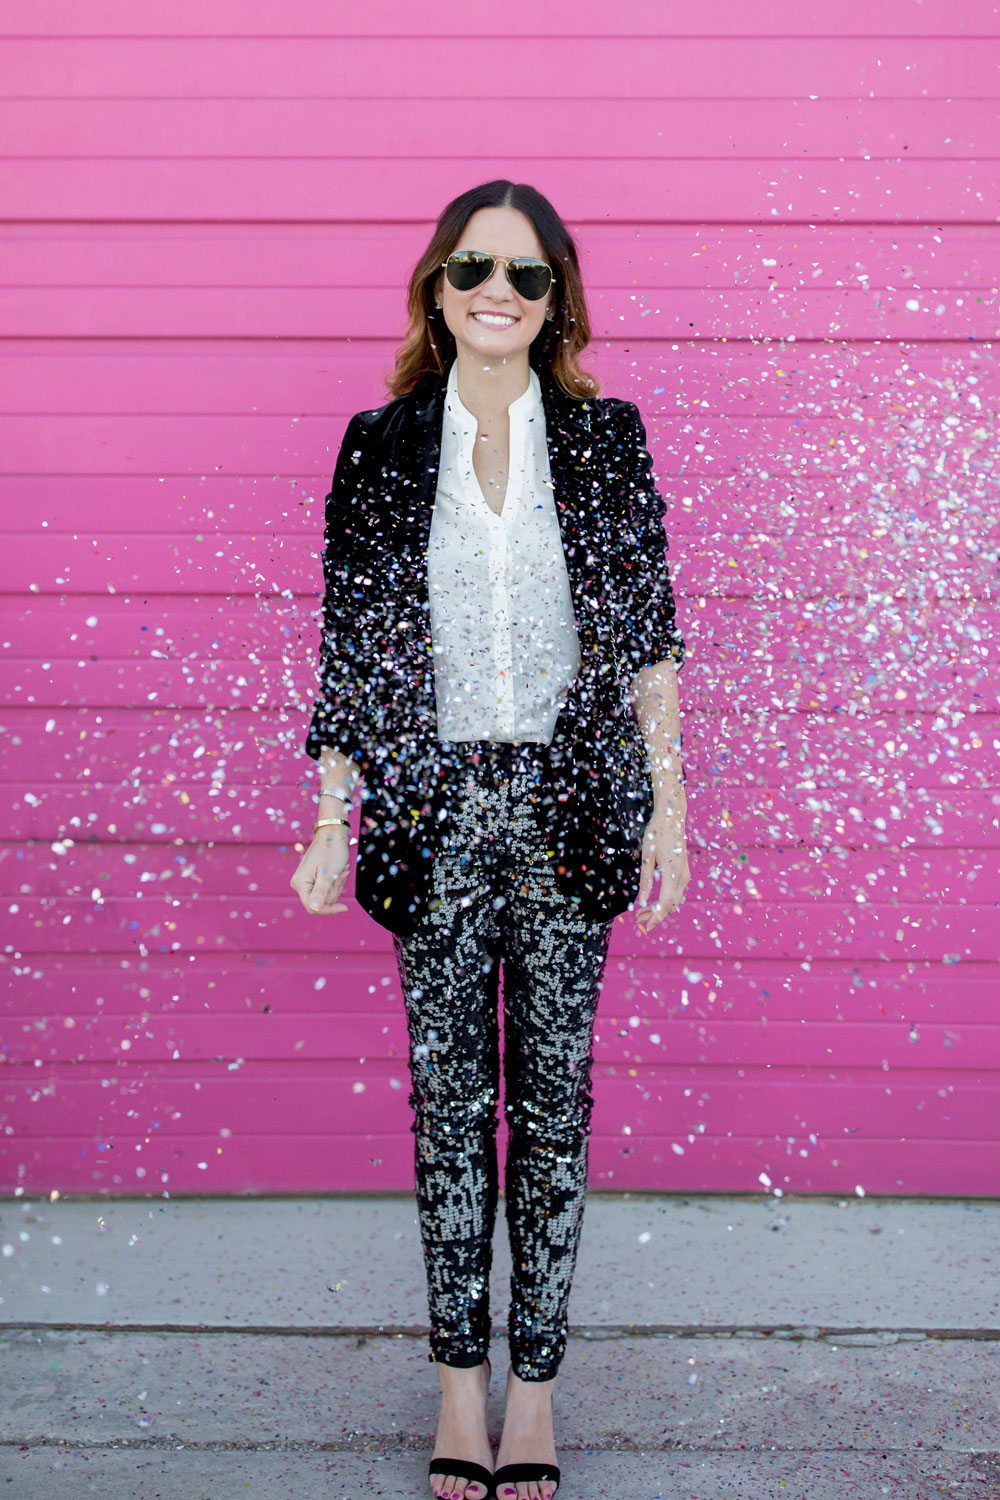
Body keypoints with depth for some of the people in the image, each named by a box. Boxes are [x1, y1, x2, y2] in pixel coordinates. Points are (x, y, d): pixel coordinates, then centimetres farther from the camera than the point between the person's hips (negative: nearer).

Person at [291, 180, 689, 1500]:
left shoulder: (607, 439, 3)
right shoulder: (381, 450, 3)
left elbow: (648, 635, 4)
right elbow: (351, 649, 4)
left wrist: (668, 806, 0)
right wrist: (333, 822, 2)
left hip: (569, 807, 0)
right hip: (436, 810, 0)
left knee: (551, 1096, 6)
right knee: (448, 1099, 6)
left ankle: (536, 1376, 18)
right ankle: (462, 1370, 20)